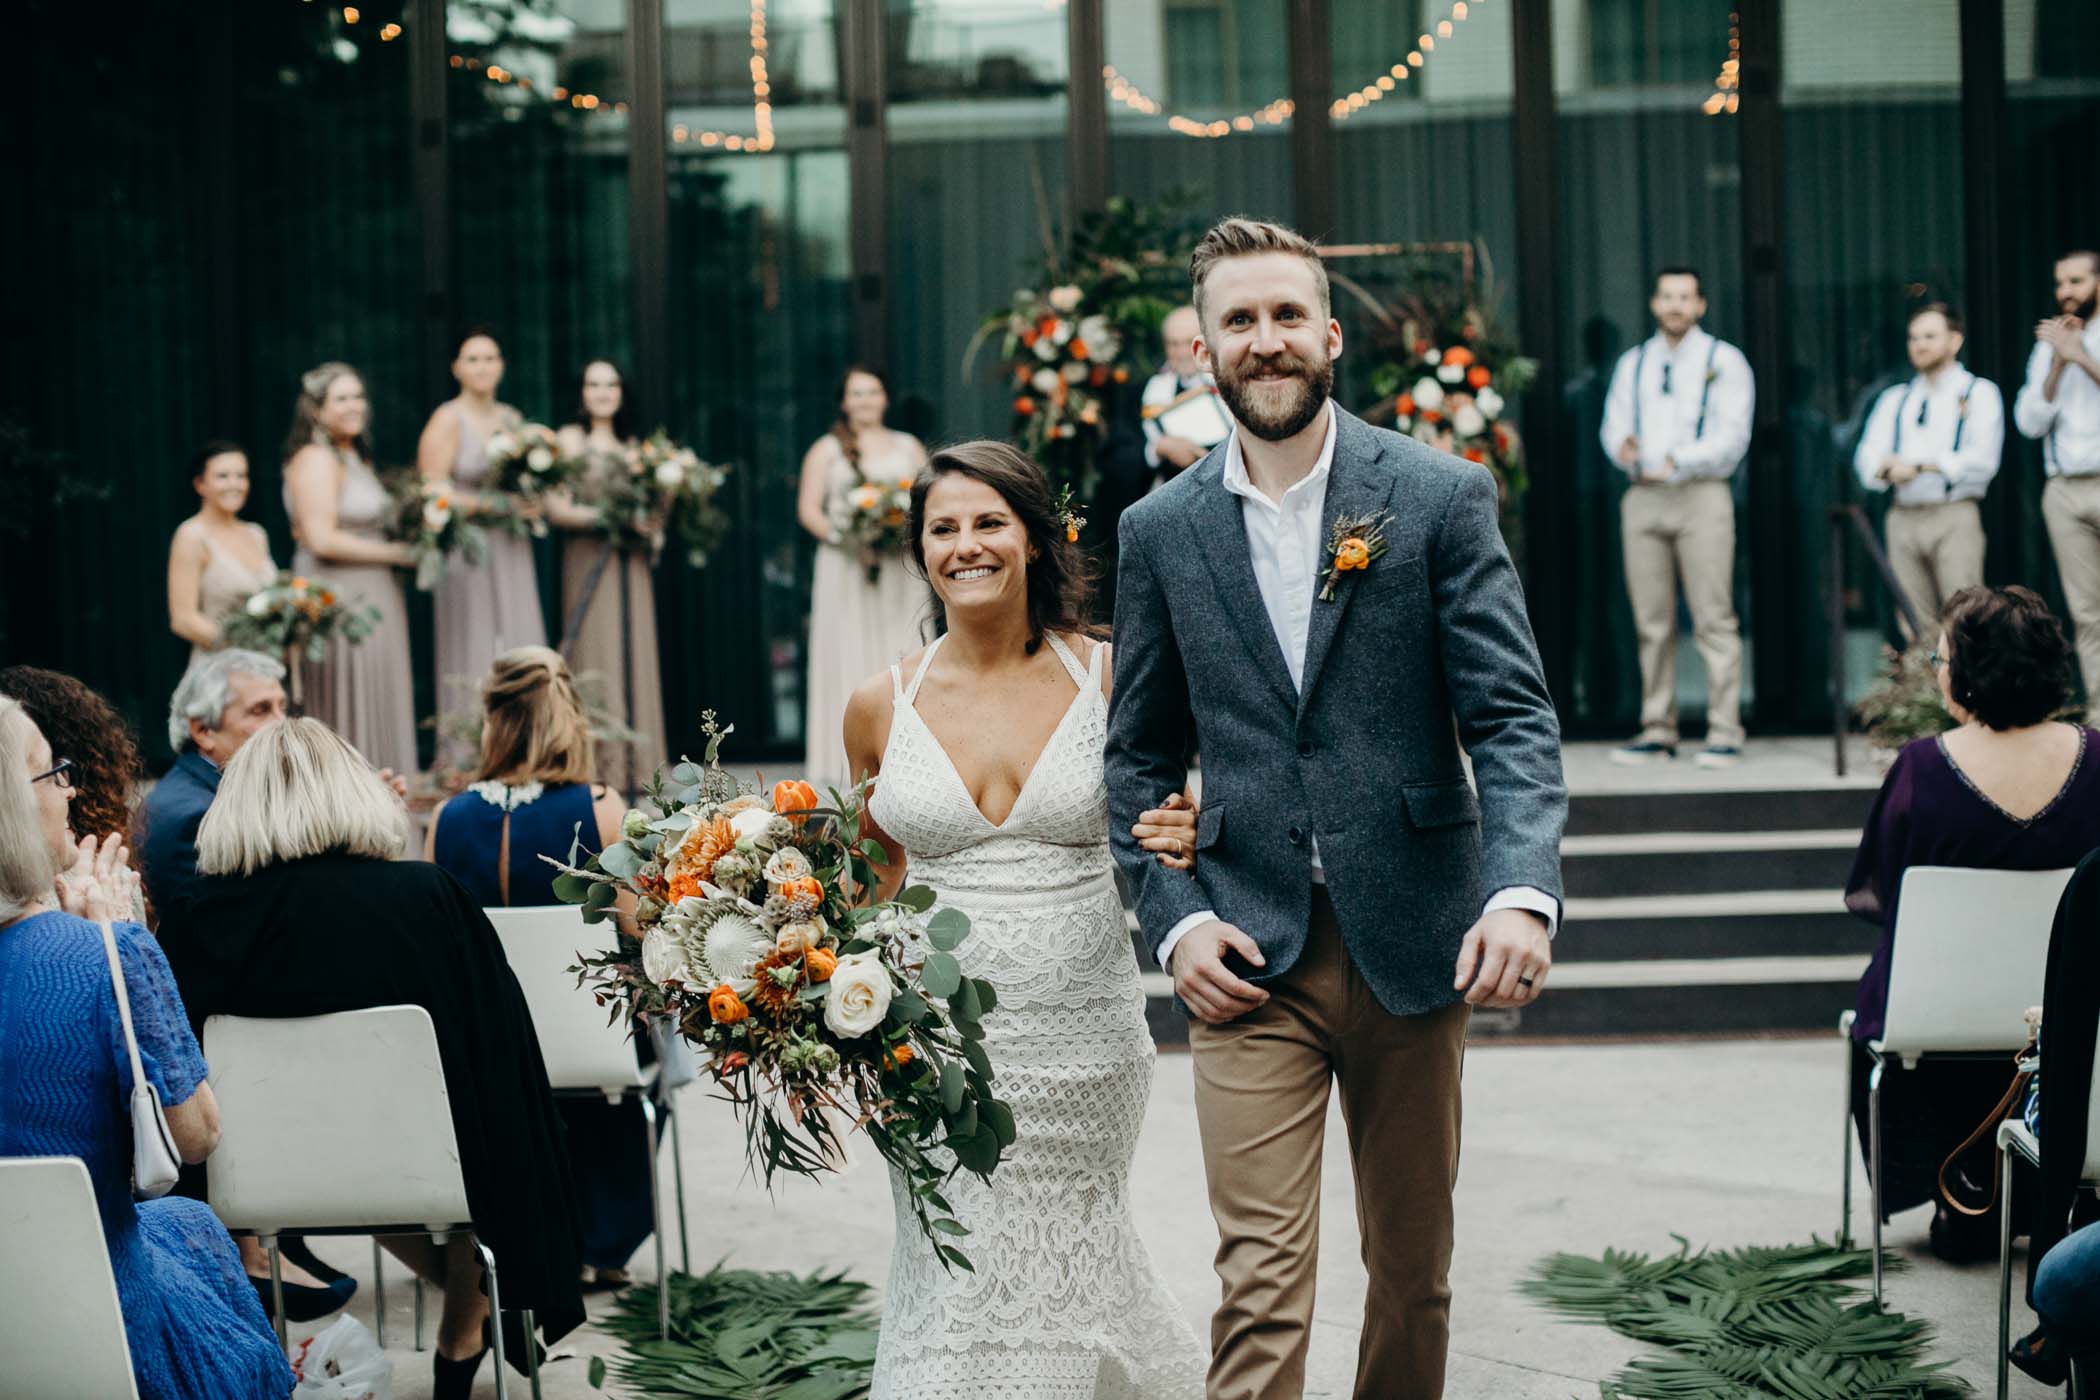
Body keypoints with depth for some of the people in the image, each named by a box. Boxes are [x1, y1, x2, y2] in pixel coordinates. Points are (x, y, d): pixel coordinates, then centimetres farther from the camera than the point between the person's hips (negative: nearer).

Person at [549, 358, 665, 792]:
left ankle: (633, 766, 6)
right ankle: (597, 768, -5)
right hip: (589, 558, -5)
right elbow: (557, 507, -7)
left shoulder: (631, 444, 17)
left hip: (631, 564, 5)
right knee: (596, 658, -7)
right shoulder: (571, 438, 2)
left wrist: (652, 528, -1)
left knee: (635, 657, 3)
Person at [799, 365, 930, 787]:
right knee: (850, 660, -6)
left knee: (901, 660, -3)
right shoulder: (826, 450, 9)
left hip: (900, 571, 2)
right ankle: (854, 764, -8)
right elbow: (808, 508, 2)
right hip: (846, 568, -2)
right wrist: (847, 540, -14)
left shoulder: (909, 447, 16)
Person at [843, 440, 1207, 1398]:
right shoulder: (882, 707, 2)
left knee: (1068, 1263, 10)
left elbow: (1156, 826, 9)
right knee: (958, 1276, 2)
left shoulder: (1109, 677, -2)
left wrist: (1180, 842, -14)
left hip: (1083, 1038, -1)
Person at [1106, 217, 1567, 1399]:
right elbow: (1141, 753, 11)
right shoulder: (1162, 529, 5)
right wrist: (1174, 920, -3)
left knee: (1414, 1269, 15)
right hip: (1249, 955, 0)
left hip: (1412, 942, 0)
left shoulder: (1442, 496, -2)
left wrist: (1523, 892, -23)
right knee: (1262, 1284, -6)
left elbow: (1513, 716, -7)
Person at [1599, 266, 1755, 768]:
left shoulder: (1722, 361, 3)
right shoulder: (1633, 363, 18)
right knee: (1652, 622, 3)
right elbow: (1614, 425, 12)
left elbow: (1731, 436, -6)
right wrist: (1624, 448, -11)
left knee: (1713, 618, -8)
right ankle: (1657, 732, 7)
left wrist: (1676, 461, -19)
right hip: (1643, 496, 4)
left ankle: (1724, 734, -7)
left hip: (1700, 495, -4)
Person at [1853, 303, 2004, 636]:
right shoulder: (1895, 399, 21)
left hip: (1953, 517, -4)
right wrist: (1887, 468, -13)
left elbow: (1981, 459, -7)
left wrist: (1920, 467, -7)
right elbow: (1866, 459, 9)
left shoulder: (1978, 393, 7)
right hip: (1903, 518, 4)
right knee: (1913, 624, -1)